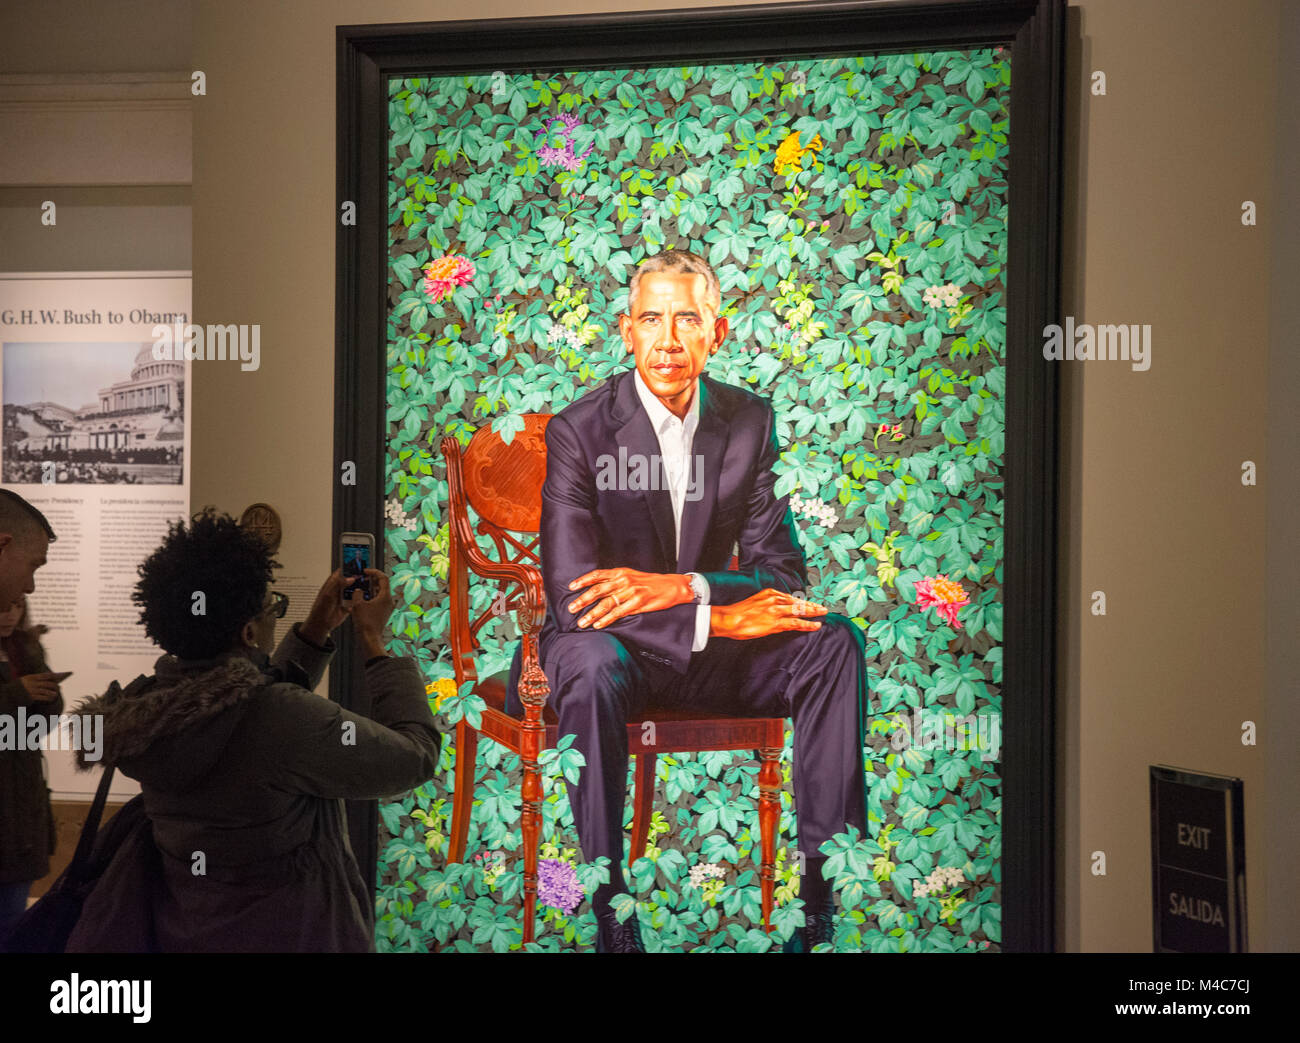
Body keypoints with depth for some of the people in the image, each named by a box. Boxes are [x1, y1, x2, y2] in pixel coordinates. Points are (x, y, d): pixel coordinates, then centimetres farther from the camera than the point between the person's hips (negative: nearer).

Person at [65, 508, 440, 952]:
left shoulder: (154, 703, -6)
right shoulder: (285, 716, -28)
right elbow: (417, 756, -16)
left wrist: (316, 630, 11)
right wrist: (373, 642, -7)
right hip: (286, 937, -7)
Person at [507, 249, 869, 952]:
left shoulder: (749, 421, -1)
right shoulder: (579, 431, -13)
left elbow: (781, 573, -4)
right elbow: (574, 600, -21)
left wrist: (681, 588, -24)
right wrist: (716, 617, -27)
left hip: (706, 637, 4)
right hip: (611, 641, -4)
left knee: (834, 641, -19)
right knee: (592, 667, -37)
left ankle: (829, 885, -20)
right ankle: (610, 919, -30)